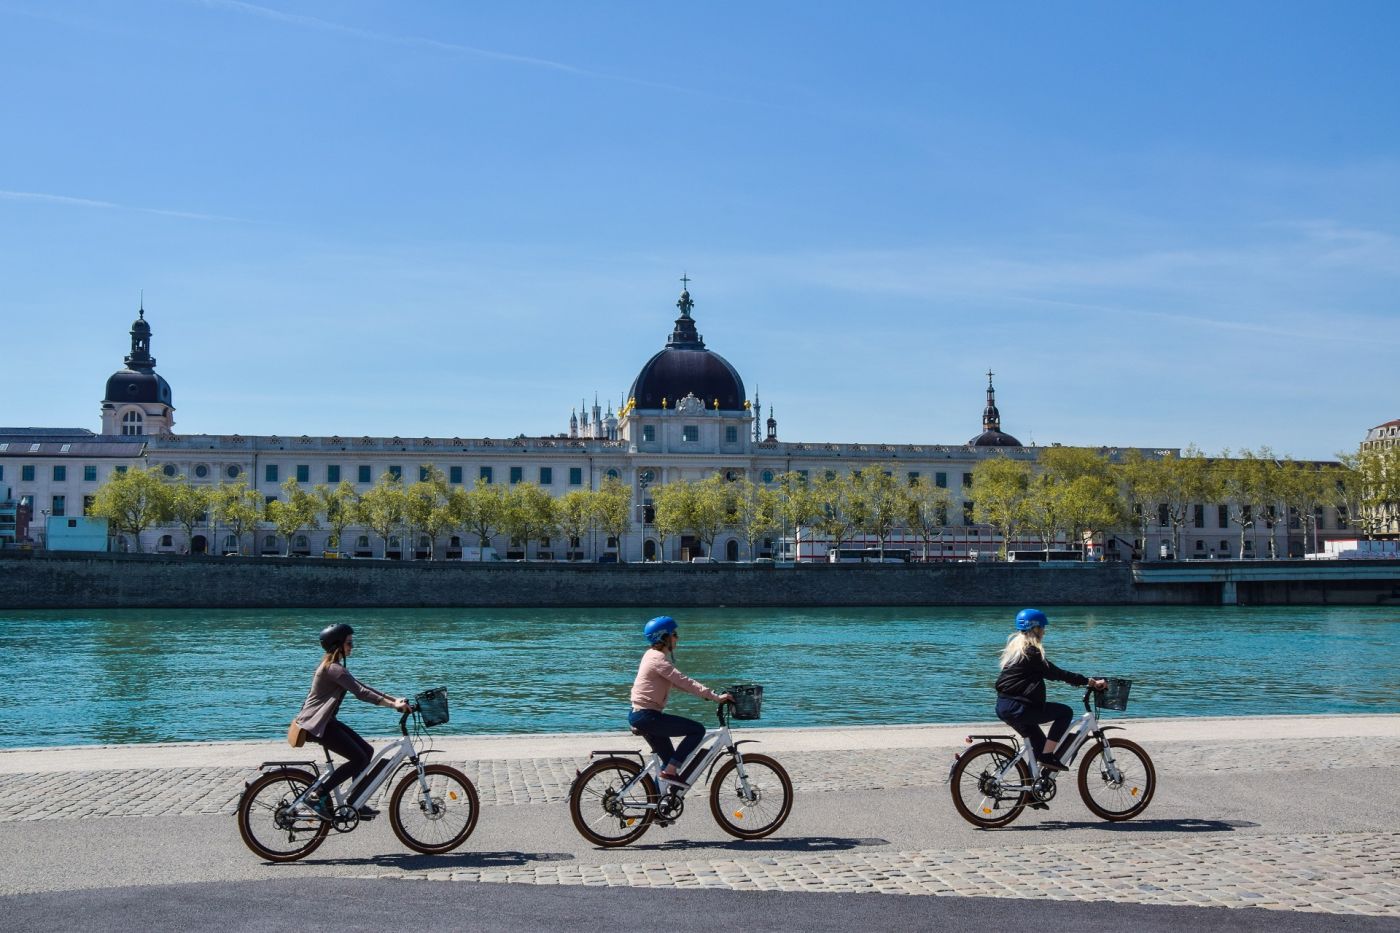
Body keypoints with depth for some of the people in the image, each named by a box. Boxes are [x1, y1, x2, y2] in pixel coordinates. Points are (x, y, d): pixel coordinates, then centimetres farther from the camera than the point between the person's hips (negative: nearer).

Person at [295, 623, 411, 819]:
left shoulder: (335, 666, 14)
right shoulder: (333, 668, -19)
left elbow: (361, 686, 13)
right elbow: (361, 692, -25)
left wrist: (394, 699, 4)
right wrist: (393, 705, -28)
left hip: (325, 721, 10)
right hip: (316, 724, -10)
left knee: (367, 751, 5)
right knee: (359, 758, -15)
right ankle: (321, 796, -7)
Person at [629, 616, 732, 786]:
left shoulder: (654, 655, 16)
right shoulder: (658, 658, -15)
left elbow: (679, 682, 21)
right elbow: (684, 682, -21)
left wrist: (710, 694, 15)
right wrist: (715, 697, -22)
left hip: (639, 715, 10)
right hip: (647, 716, -10)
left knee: (670, 760, 14)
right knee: (697, 730, -11)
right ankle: (669, 771, -11)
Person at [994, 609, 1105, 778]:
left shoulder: (1015, 646, 17)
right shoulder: (1031, 652, -12)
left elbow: (1050, 673, 22)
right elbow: (1056, 673, -15)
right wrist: (1090, 681, -14)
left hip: (1004, 707, 10)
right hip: (1018, 708, -10)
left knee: (1040, 744, 19)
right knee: (1065, 712, 0)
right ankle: (1047, 757, -3)